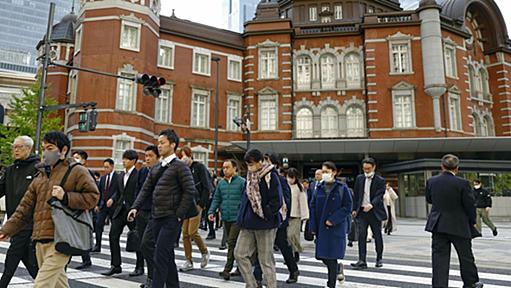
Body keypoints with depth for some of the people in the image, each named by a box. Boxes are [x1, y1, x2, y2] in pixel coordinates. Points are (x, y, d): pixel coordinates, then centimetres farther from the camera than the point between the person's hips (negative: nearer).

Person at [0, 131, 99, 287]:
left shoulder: (76, 171, -3)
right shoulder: (40, 177, 17)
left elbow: (93, 196, -10)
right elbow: (25, 208, 16)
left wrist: (66, 197, -18)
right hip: (40, 240, 7)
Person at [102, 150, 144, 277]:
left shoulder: (138, 174, -11)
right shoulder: (121, 175, 13)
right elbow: (118, 191, 19)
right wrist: (112, 199, 1)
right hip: (120, 209, 7)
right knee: (113, 235, 2)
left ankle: (139, 267, 18)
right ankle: (115, 266, 14)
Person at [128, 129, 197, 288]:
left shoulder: (180, 166, -7)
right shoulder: (155, 169, 14)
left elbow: (190, 191, -12)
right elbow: (146, 190, 12)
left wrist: (179, 215, -14)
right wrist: (135, 207, -2)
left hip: (171, 218, -7)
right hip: (156, 217, 7)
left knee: (160, 256, -9)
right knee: (167, 256, 14)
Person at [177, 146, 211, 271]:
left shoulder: (199, 167, -5)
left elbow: (206, 187, -8)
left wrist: (201, 204, -12)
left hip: (196, 203, -5)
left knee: (193, 232, -9)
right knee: (185, 233, 5)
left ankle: (205, 252, 17)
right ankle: (189, 261, 15)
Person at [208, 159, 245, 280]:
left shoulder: (242, 182, -8)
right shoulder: (221, 183, 9)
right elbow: (216, 199, 12)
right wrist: (211, 212, 0)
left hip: (237, 218, -6)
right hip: (226, 218, 7)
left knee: (232, 243, -10)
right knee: (231, 243, 15)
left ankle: (227, 269, -4)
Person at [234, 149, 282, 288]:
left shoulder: (271, 176, -12)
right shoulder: (250, 177, 10)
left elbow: (276, 202, -16)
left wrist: (264, 215, -17)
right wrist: (242, 218, 9)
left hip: (265, 224, -7)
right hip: (249, 223, 8)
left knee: (266, 260, 3)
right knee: (239, 253, 7)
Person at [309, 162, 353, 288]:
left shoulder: (342, 188, -4)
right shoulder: (319, 188, 7)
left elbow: (347, 207, -8)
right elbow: (312, 206, 6)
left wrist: (333, 220, -15)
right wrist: (313, 226, -2)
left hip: (336, 228, -4)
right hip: (321, 228, 4)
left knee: (331, 257, -3)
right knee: (323, 256, 8)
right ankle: (338, 269, 38)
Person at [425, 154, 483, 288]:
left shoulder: (431, 181, -5)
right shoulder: (462, 183, -16)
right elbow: (470, 205, -9)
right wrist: (472, 222, 6)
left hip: (438, 225, 2)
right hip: (459, 226, -2)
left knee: (439, 257, 7)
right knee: (466, 256, 18)